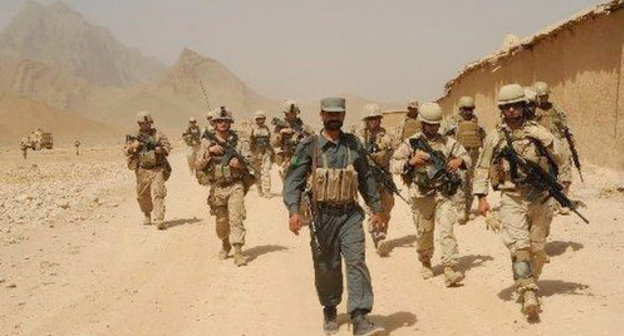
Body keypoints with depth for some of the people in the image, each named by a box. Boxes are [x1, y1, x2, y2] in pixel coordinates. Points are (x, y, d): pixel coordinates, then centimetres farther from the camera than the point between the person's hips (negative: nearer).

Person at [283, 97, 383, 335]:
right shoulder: (309, 146, -3)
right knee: (326, 268, 10)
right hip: (322, 215, -1)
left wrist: (376, 209, 15)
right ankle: (330, 311, 33)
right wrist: (294, 211, -21)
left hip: (350, 214, 1)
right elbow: (293, 179, -8)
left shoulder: (354, 145, 7)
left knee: (356, 261, -13)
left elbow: (366, 179, 15)